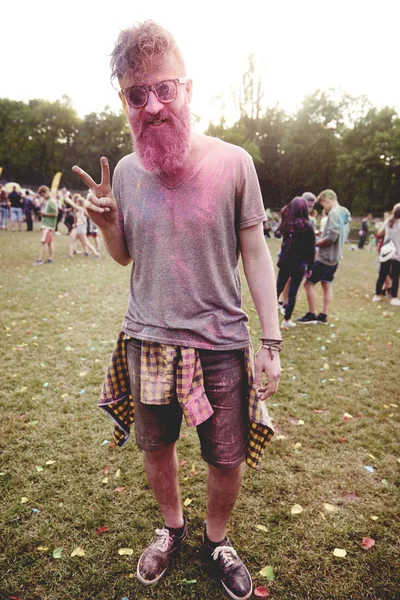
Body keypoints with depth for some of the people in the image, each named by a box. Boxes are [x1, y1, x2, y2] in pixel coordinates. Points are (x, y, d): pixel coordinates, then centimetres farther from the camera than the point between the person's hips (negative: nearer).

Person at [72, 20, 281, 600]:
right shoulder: (125, 170, 1)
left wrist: (272, 342, -7)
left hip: (220, 342, -2)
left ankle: (217, 538, 42)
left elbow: (255, 254, -4)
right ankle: (172, 526, 49)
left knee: (227, 459, 10)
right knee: (156, 447, 19)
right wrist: (105, 222, -9)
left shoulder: (232, 162, -8)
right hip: (147, 340, 3)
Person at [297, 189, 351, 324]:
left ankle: (311, 315, 5)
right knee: (327, 285, 14)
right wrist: (323, 232, 11)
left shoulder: (334, 213, -17)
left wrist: (315, 243, -12)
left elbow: (331, 237, -25)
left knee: (309, 283, -2)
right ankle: (323, 316, 18)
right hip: (335, 257, 10)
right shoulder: (345, 213, 13)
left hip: (325, 257, -10)